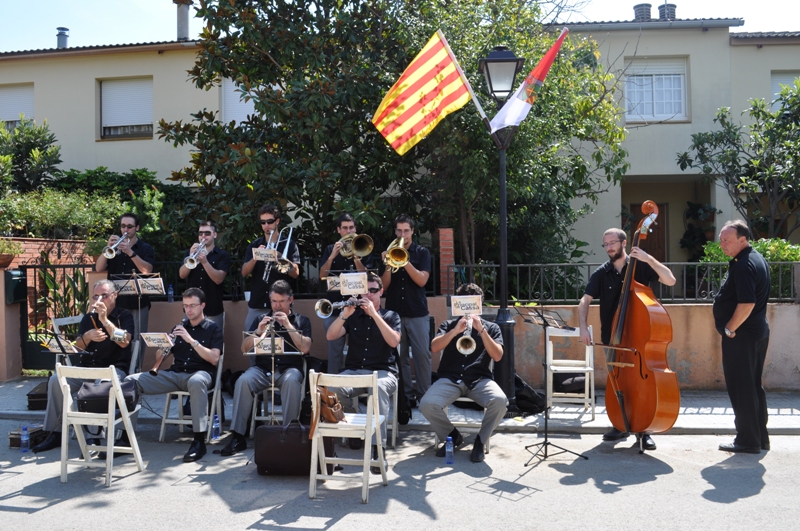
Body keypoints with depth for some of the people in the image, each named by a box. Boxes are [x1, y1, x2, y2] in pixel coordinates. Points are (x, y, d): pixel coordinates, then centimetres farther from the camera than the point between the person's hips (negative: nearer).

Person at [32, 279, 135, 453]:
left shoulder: (124, 316, 3)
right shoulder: (88, 318, 16)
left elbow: (124, 342, -15)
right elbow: (77, 347, 9)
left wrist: (104, 320, -21)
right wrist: (87, 336, -14)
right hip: (86, 369, 5)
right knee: (56, 380, -19)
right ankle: (55, 433, -13)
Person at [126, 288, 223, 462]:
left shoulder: (213, 328, 6)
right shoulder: (179, 327, 18)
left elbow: (214, 359, -8)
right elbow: (161, 357, 18)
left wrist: (191, 340, -15)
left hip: (200, 373, -4)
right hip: (174, 374, 5)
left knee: (196, 382, -44)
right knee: (131, 381, -17)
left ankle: (199, 441, -39)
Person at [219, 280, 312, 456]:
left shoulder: (301, 321, 11)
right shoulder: (261, 319, 16)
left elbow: (305, 348, -5)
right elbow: (244, 349, 8)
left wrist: (288, 325, -11)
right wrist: (258, 332, -10)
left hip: (289, 368, -1)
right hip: (262, 368, 2)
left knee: (292, 381, -37)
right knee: (243, 380, -30)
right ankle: (237, 436, -26)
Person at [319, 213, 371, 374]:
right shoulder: (330, 249, 9)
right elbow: (322, 276, -3)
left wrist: (355, 258, -21)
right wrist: (332, 256, -16)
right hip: (334, 307, 1)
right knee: (335, 350, 3)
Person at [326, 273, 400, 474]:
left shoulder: (390, 316, 9)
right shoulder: (353, 316, 15)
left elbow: (394, 342, -11)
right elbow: (330, 336, 1)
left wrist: (374, 313, -15)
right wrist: (345, 314, -14)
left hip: (383, 371, -2)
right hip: (354, 371, 2)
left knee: (379, 388, -38)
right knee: (334, 388, -31)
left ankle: (377, 449, -38)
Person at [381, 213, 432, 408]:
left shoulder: (422, 253, 4)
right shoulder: (389, 252, 8)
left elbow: (422, 281, -10)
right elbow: (383, 286, 2)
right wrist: (388, 266, -15)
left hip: (418, 313, -2)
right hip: (394, 312, 2)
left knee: (422, 354, -3)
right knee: (399, 356, 3)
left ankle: (424, 394, 5)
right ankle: (406, 395, 11)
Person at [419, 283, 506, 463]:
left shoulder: (491, 327, 14)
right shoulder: (449, 325, 15)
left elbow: (497, 356, -3)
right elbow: (434, 347, -3)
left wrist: (481, 330, -13)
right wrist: (455, 330, -17)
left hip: (480, 379, 0)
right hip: (450, 379, 1)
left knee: (500, 401, -32)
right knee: (426, 404, -28)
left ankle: (480, 441, -6)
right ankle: (453, 436, 2)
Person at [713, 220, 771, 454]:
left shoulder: (743, 265, -19)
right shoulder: (758, 259, 14)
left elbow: (747, 303, -28)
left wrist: (729, 329, -18)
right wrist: (727, 322, 18)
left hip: (741, 335, -10)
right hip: (758, 331, 10)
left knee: (741, 388, -2)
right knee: (753, 385, 16)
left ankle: (748, 440, 4)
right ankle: (760, 436, 24)